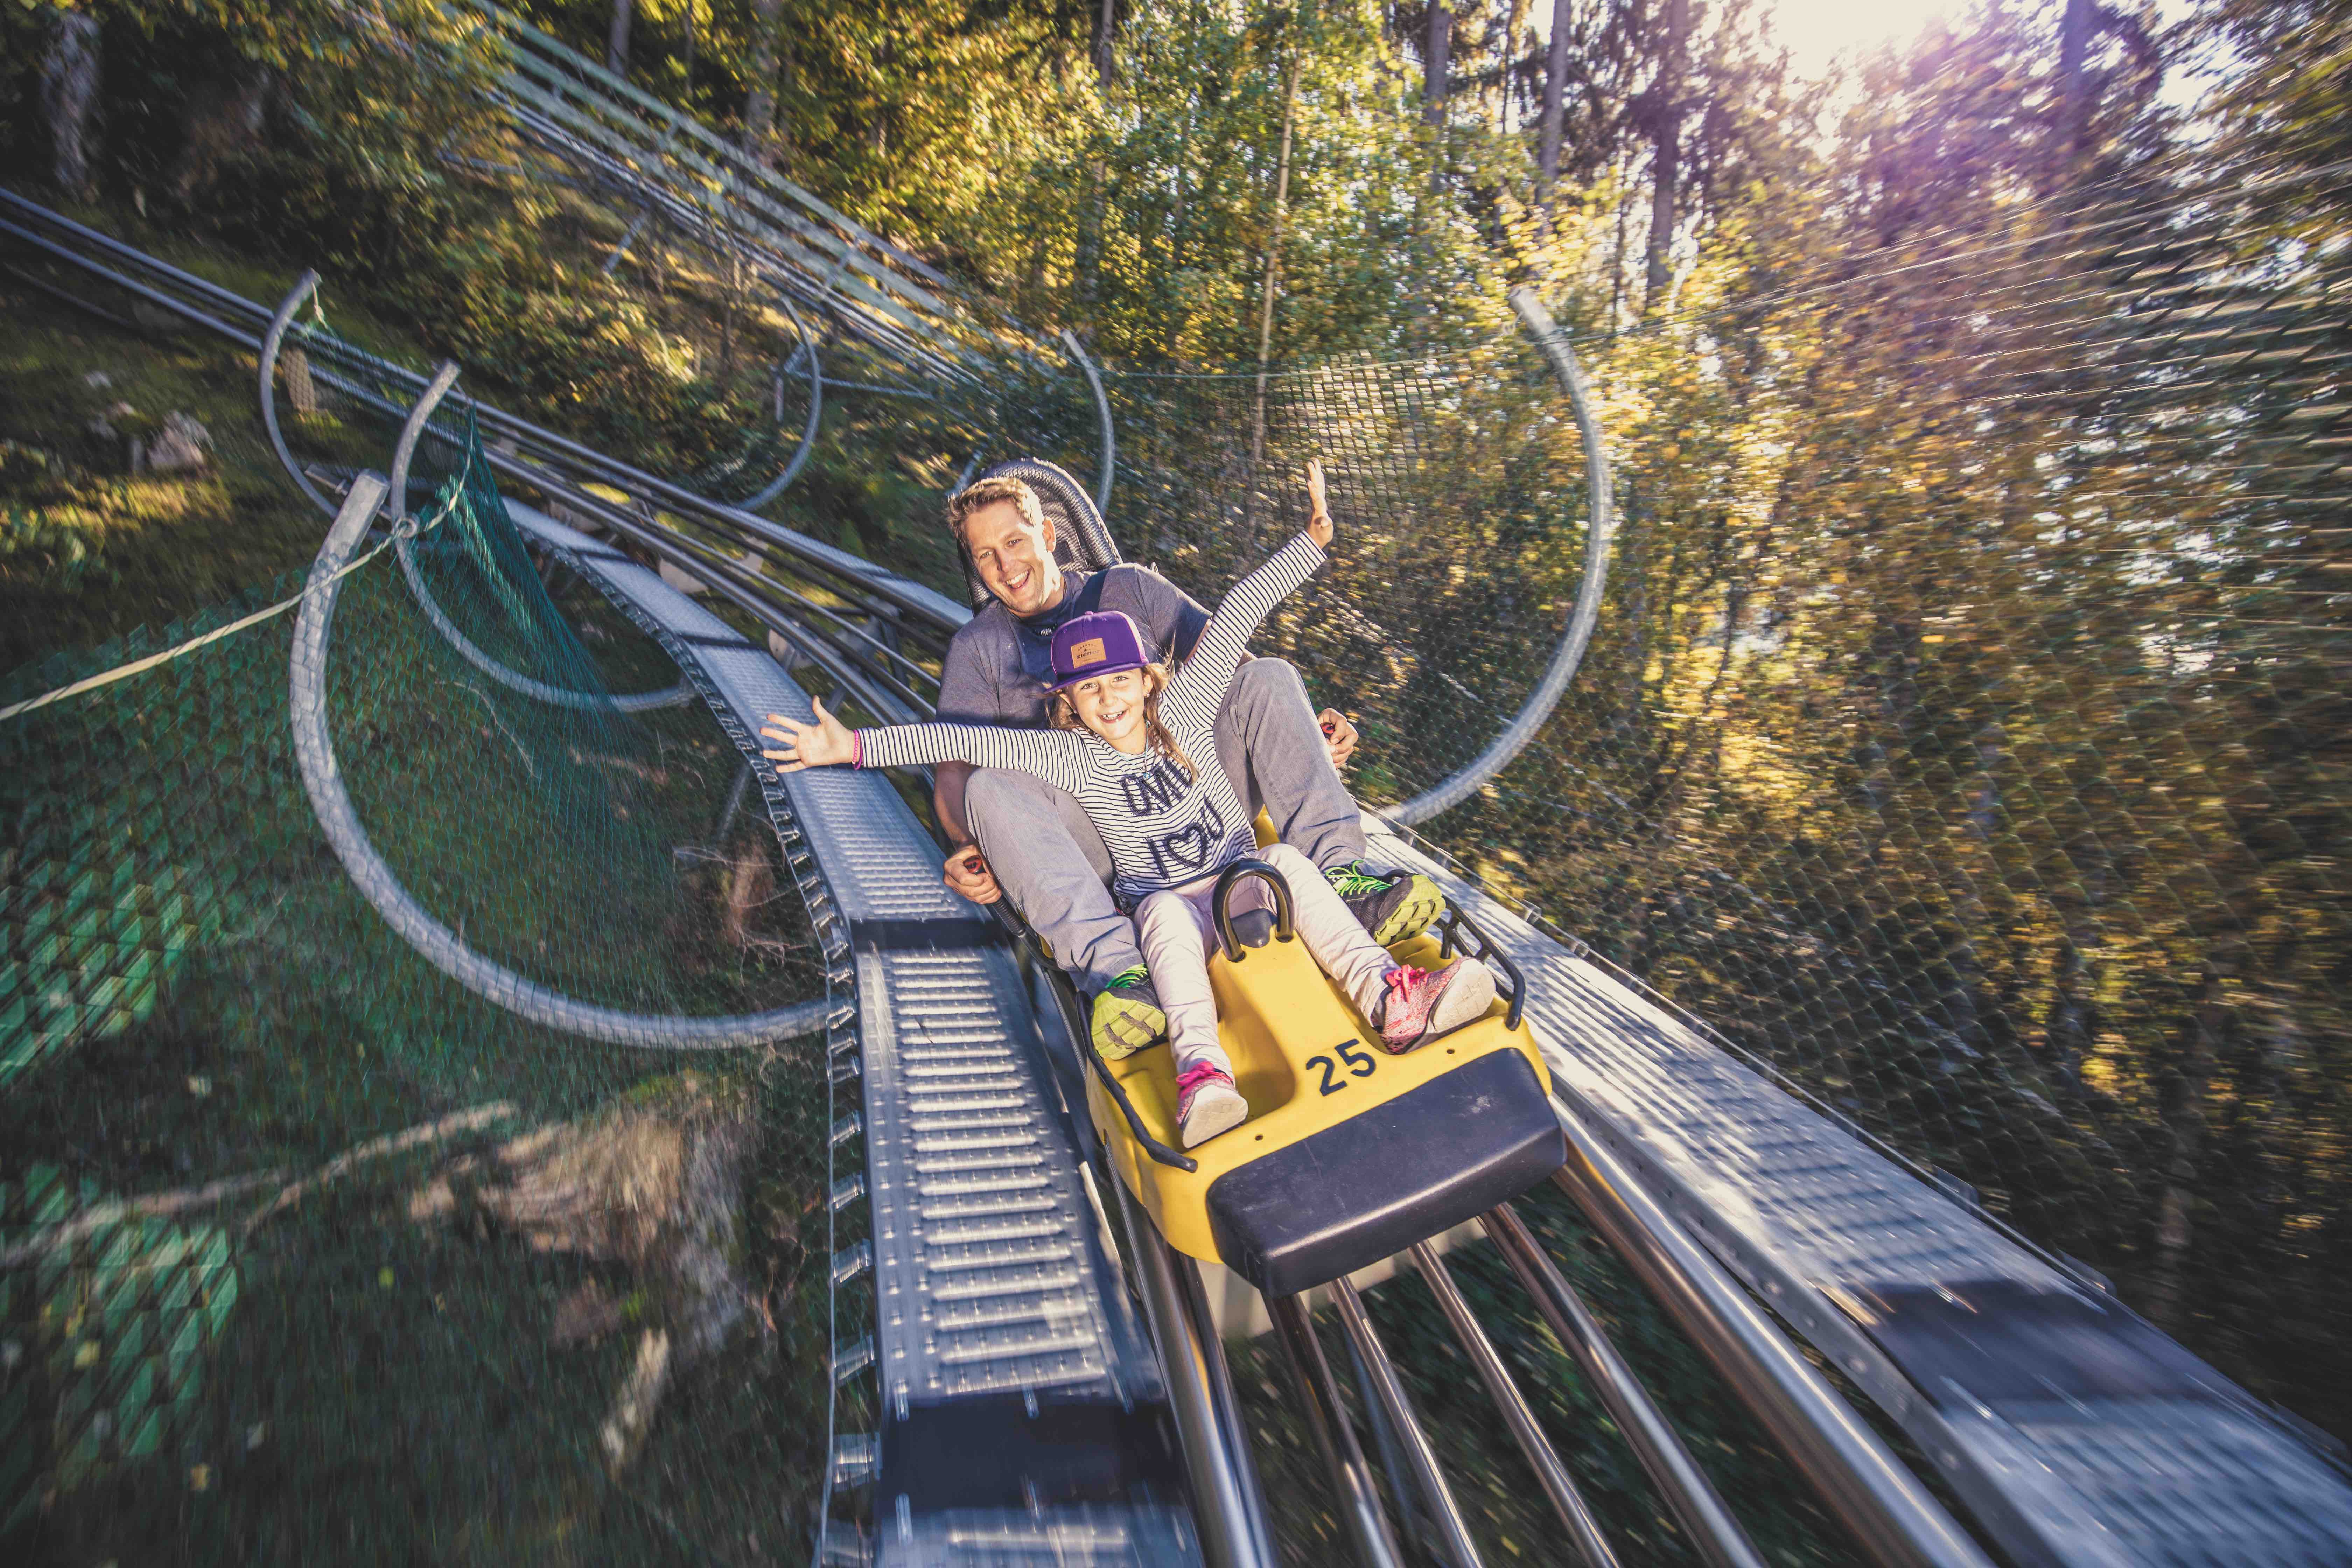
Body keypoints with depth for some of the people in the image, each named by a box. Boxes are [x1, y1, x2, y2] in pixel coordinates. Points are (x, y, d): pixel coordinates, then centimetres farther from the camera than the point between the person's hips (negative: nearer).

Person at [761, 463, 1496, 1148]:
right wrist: (854, 746, -14)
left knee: (1286, 860, -29)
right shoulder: (1071, 758, -2)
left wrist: (1312, 537, -4)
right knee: (1163, 910, -35)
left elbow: (1236, 614, -1)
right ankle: (1201, 1070, -50)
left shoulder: (1184, 711, 2)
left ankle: (1388, 998, -42)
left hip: (1247, 886, 2)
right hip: (1170, 912, -2)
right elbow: (962, 742, -8)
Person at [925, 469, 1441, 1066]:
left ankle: (1337, 872, -33)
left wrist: (1307, 727, -7)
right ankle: (1114, 967, -46)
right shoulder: (977, 649, 14)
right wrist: (971, 849, -18)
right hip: (1092, 830, -1)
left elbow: (1230, 661, 10)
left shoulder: (1129, 588, 16)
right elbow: (954, 771, 3)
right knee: (990, 789, -30)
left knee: (1271, 678, -17)